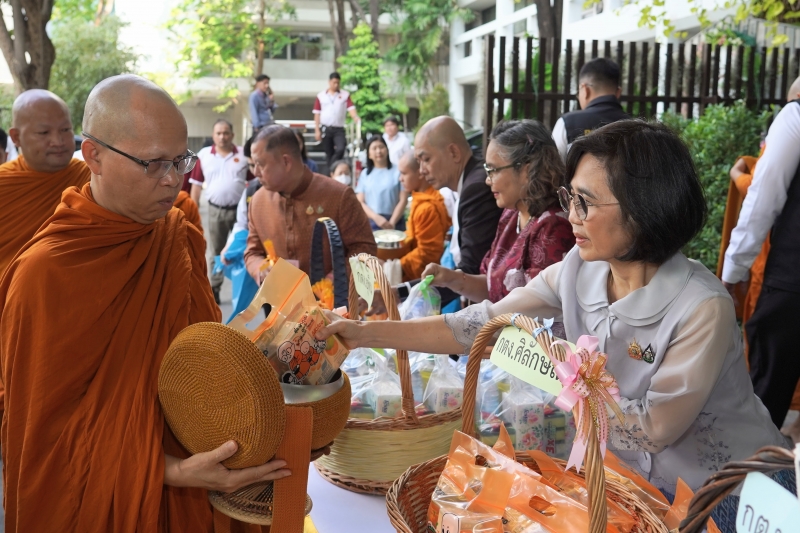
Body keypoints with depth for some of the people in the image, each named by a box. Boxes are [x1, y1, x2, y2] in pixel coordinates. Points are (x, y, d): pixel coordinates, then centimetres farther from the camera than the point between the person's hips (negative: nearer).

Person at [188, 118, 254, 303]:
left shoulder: (243, 155, 0)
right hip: (215, 210, 1)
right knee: (216, 252, 10)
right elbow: (196, 184, 4)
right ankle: (214, 289, 19)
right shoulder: (203, 155, 1)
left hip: (240, 209, -1)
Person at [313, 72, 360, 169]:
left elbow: (351, 108, -7)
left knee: (341, 149, -20)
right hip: (325, 129, 1)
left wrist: (356, 118, -28)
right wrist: (317, 130, -1)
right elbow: (317, 114, 5)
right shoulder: (321, 96, 5)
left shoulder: (345, 95, 4)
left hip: (339, 129, -1)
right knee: (329, 154, 5)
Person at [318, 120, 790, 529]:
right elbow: (483, 324, -10)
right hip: (635, 477, 5)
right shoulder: (577, 273, -10)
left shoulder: (702, 308, -27)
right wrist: (365, 333, -14)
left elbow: (654, 429, -22)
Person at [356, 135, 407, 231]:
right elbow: (360, 202, 5)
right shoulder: (365, 174, 10)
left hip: (395, 223, -2)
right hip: (371, 224, 2)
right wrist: (376, 217, -11)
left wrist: (392, 222, -10)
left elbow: (403, 200, -1)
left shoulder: (398, 171, 2)